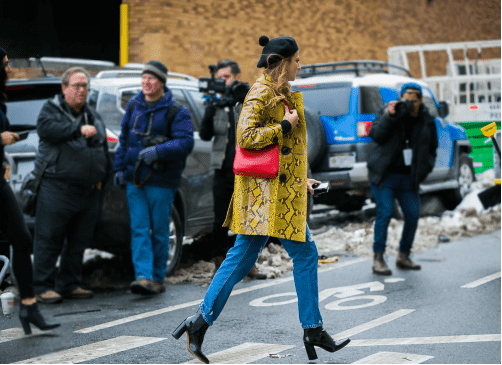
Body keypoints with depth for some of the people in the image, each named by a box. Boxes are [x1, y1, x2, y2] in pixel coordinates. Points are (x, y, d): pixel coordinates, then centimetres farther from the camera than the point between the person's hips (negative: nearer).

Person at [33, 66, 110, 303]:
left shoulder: (93, 117, 22)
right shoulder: (52, 109, 5)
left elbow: (104, 150, 27)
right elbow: (45, 128, -17)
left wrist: (101, 175, 15)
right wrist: (79, 130, -24)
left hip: (88, 192, 6)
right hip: (56, 187, -6)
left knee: (79, 242, 8)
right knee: (49, 239, -6)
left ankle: (69, 284, 18)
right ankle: (42, 286, -1)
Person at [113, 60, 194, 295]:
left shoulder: (176, 112, -6)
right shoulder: (133, 106, 11)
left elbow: (186, 143, -16)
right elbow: (124, 139, 19)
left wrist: (158, 151, -27)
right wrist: (120, 168, 13)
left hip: (161, 181, -4)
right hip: (135, 179, 5)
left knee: (159, 231, 2)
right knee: (139, 229, -4)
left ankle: (157, 278, 11)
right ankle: (144, 276, -9)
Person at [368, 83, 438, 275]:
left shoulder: (427, 121, 5)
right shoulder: (388, 112, -5)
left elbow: (432, 148, 17)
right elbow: (376, 135, -18)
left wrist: (424, 168, 5)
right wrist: (388, 116, -30)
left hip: (409, 178, 4)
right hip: (384, 175, -4)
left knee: (413, 215, 2)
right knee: (385, 213, -12)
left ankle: (403, 256, 19)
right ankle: (378, 259, -5)